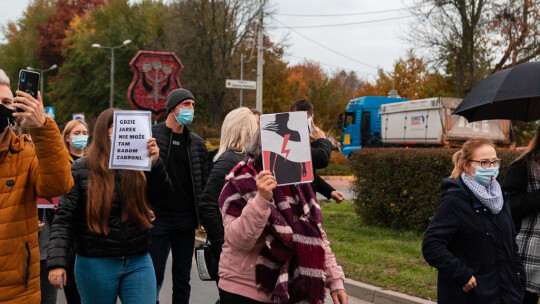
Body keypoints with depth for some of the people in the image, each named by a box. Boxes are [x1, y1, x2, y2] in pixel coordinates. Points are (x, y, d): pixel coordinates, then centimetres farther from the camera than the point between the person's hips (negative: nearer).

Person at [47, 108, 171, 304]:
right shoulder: (81, 170, -2)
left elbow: (163, 194, -6)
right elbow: (64, 219, -5)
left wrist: (154, 163, -23)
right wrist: (56, 262, -15)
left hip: (138, 262, 2)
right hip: (95, 263, -2)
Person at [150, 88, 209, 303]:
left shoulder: (197, 143, 10)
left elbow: (203, 180, 13)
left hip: (186, 220, 4)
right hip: (158, 218, -4)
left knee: (183, 277, 10)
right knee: (154, 275, 1)